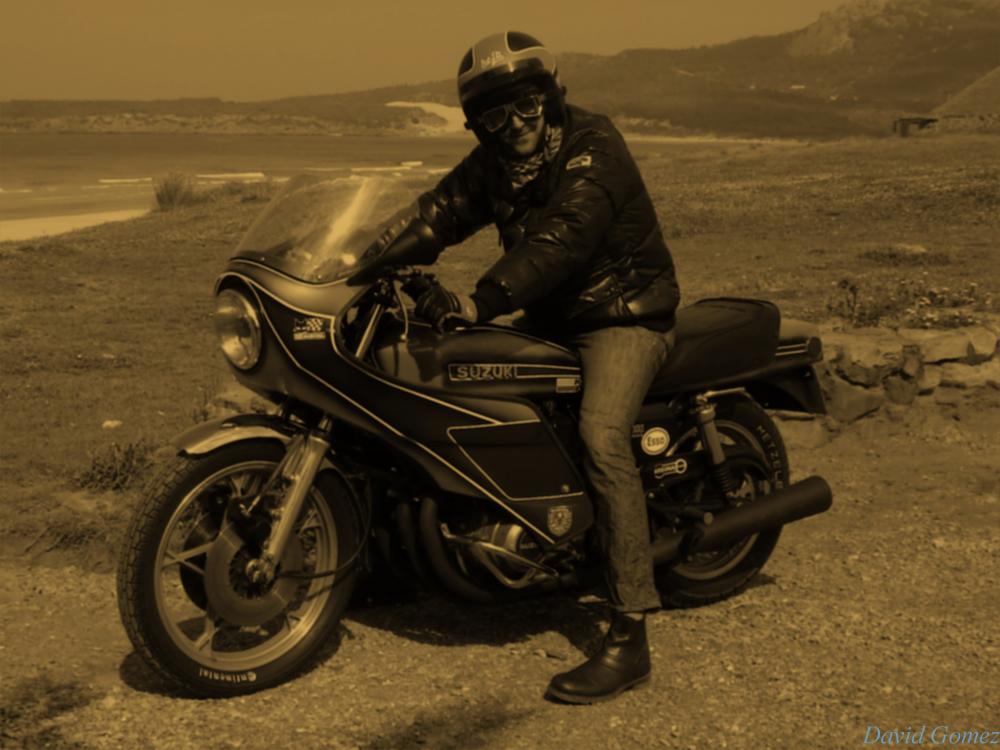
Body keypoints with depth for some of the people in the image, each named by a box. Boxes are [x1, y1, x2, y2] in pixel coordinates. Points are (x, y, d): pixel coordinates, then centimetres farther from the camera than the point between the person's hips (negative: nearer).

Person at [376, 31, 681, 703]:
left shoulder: (591, 146, -18)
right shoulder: (494, 162, 8)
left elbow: (558, 241, -32)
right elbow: (443, 209, -2)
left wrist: (480, 302, -41)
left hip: (624, 314, -8)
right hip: (551, 320, 9)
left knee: (601, 435, -30)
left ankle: (630, 637, -31)